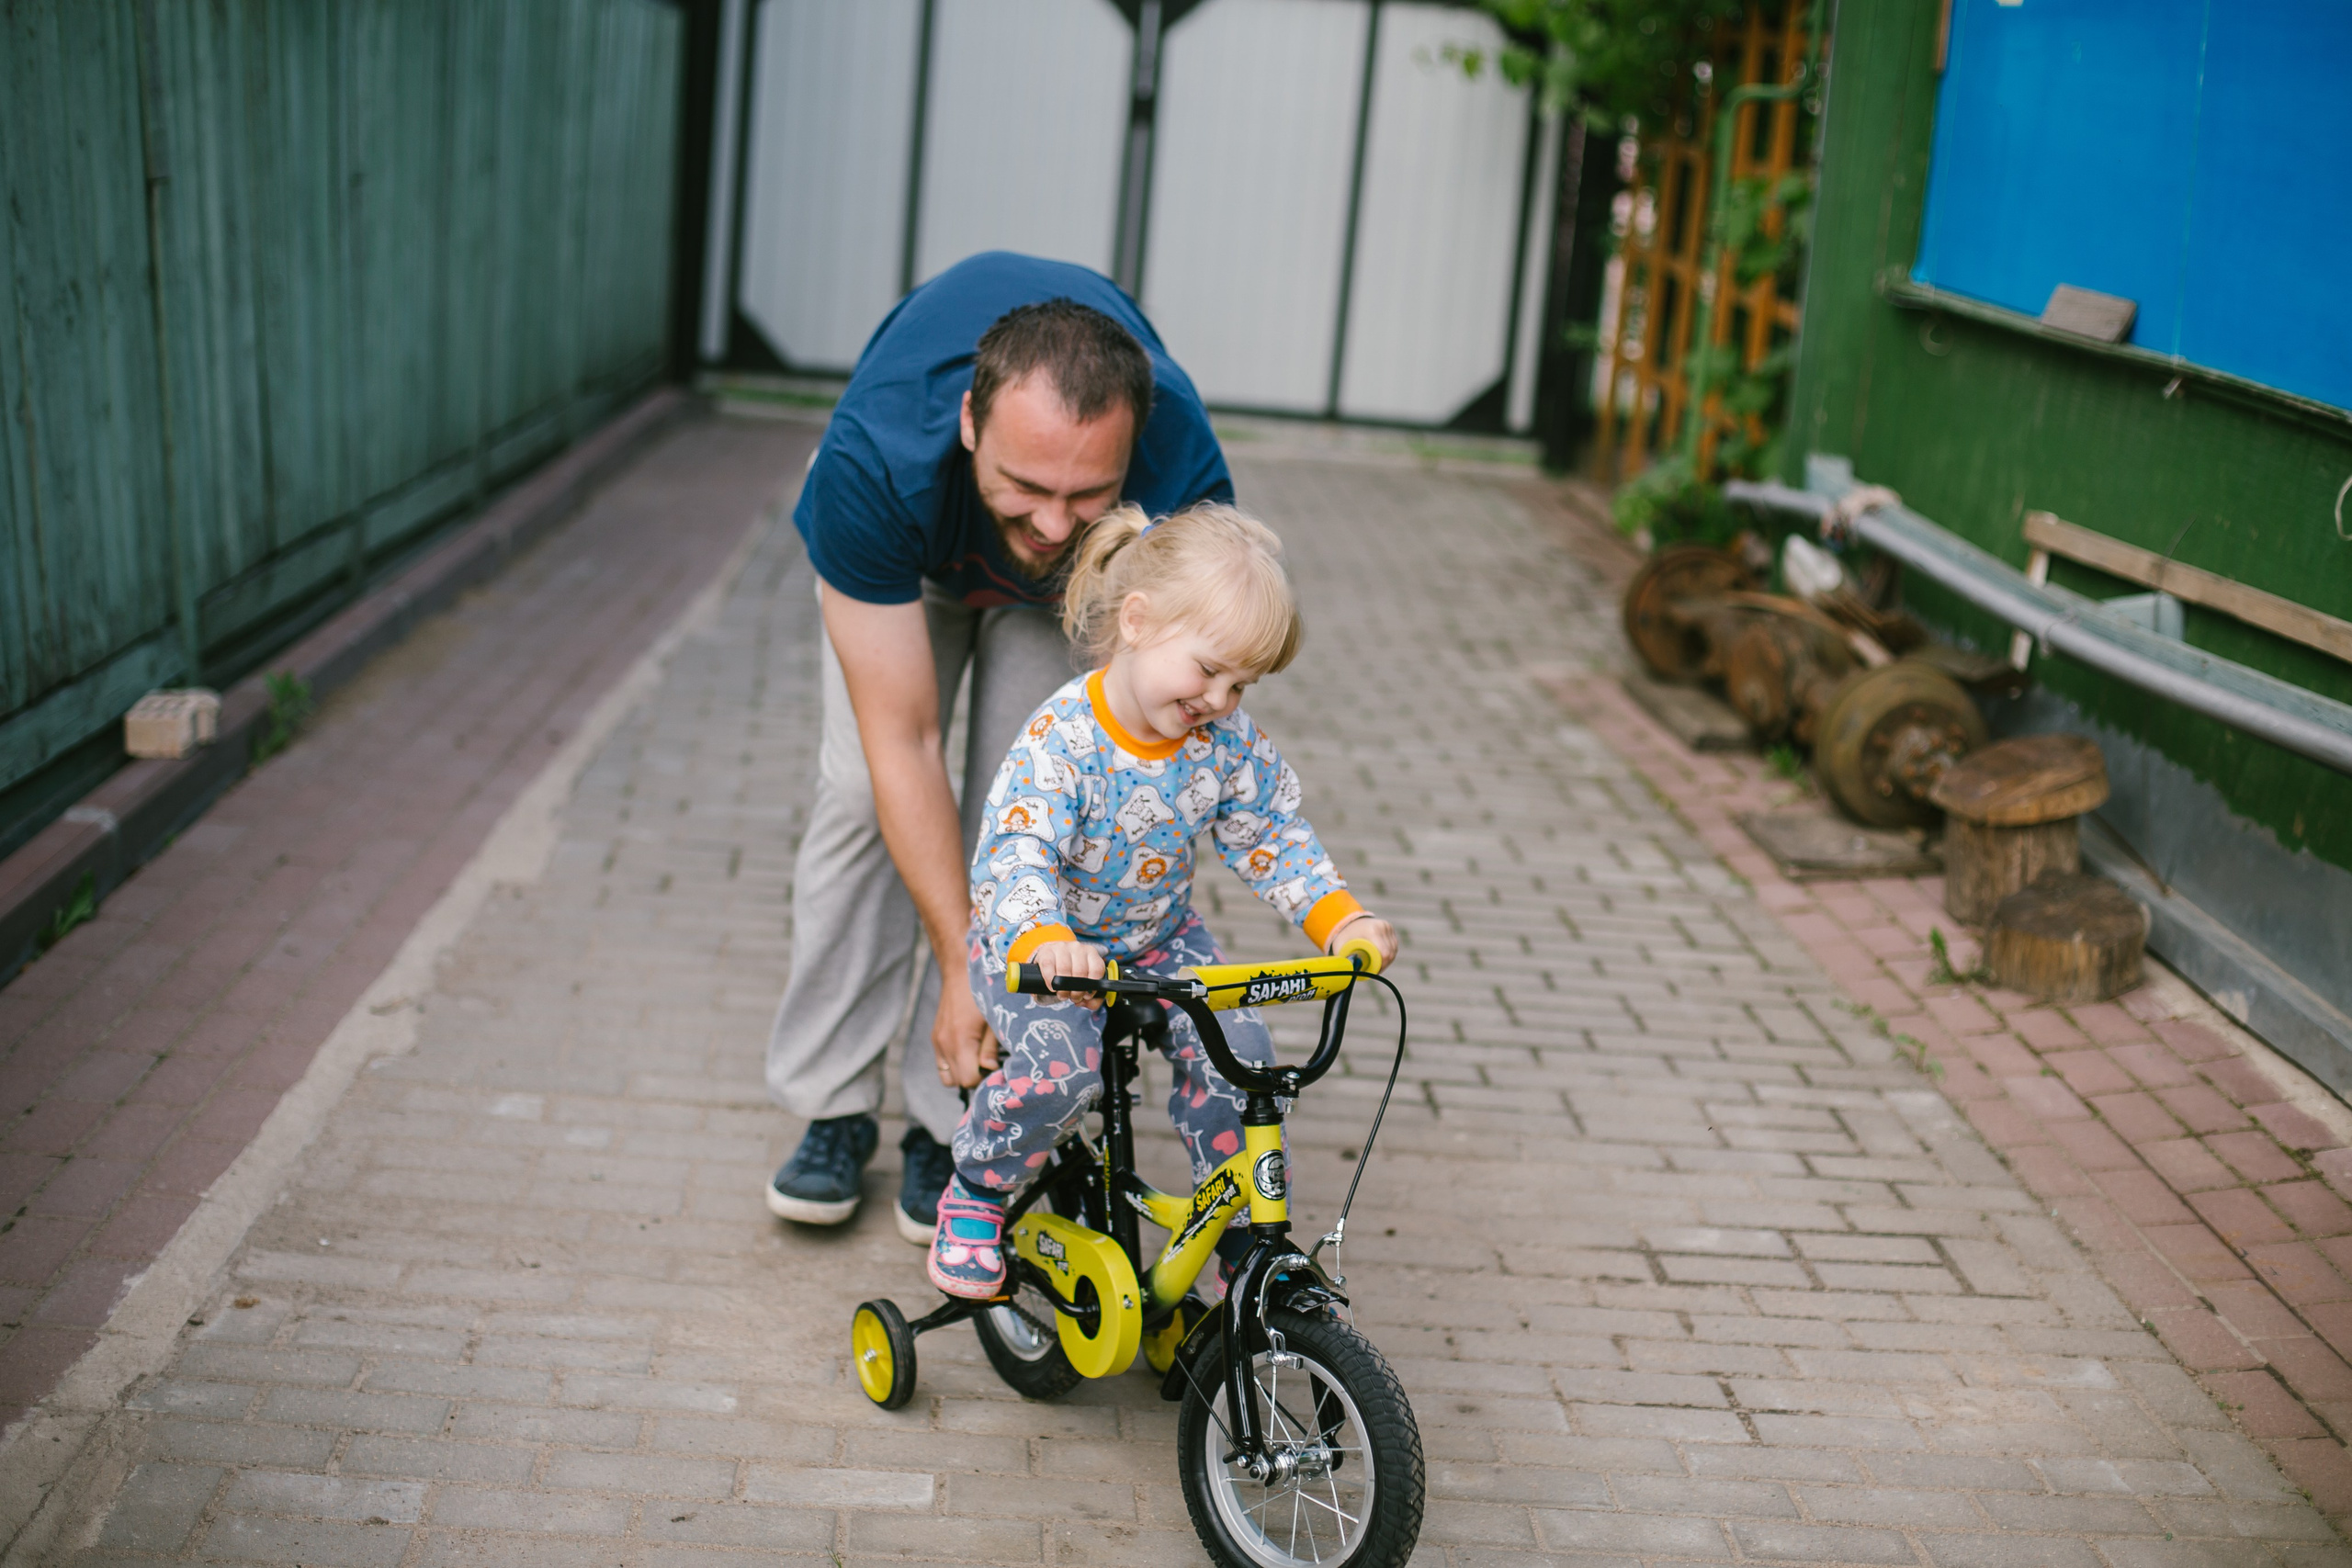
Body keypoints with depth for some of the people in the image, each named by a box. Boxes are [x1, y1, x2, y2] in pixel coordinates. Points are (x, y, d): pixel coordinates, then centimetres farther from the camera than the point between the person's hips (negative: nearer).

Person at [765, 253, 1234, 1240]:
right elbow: (902, 744, -37)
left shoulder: (1182, 480, -42)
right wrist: (961, 966, -38)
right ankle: (832, 1107, 5)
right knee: (859, 792, -12)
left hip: (1085, 585, 0)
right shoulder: (872, 459, -44)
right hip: (912, 548, 0)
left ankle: (952, 1126, 0)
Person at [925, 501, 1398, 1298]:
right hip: (1035, 945, -5)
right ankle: (975, 1192, -1)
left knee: (1235, 1050, -16)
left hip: (1160, 940, 5)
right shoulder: (1061, 740, -27)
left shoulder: (1228, 741, -10)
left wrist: (1342, 919, -18)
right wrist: (1044, 942, -58)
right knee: (1063, 1066, -30)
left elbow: (1271, 839, -2)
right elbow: (1018, 856, -37)